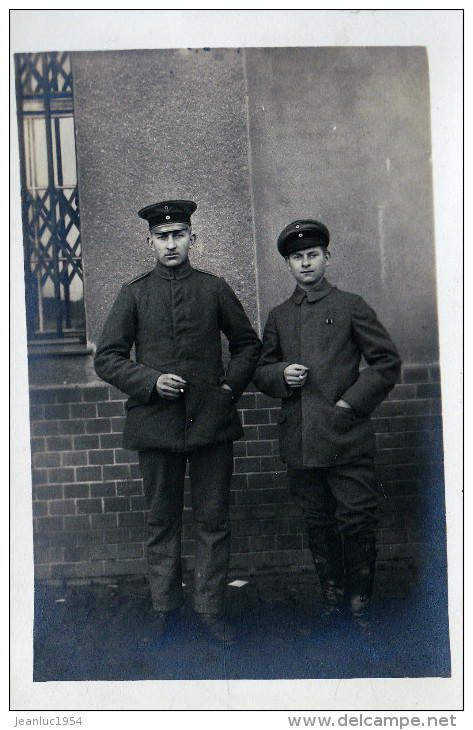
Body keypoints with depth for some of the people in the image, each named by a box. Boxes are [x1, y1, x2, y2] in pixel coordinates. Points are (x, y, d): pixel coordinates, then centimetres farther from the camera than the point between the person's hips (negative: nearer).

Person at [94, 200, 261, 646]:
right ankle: (164, 609, 25)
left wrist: (232, 384, 3)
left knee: (213, 522, 5)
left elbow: (248, 344, 18)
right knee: (161, 523, 9)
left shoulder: (215, 289, 8)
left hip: (212, 422, 0)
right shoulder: (134, 294, 7)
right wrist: (150, 381, -9)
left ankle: (210, 609, 20)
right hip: (156, 423, 0)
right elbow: (106, 358, 5)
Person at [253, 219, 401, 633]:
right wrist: (281, 375, -3)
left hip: (347, 438, -3)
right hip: (300, 440, 3)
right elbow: (261, 371, 19)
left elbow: (388, 361, 3)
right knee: (318, 525, 11)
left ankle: (360, 603, 16)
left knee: (357, 522, -1)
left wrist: (352, 402, -6)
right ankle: (332, 599, 26)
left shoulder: (351, 306, 6)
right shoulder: (279, 317, 16)